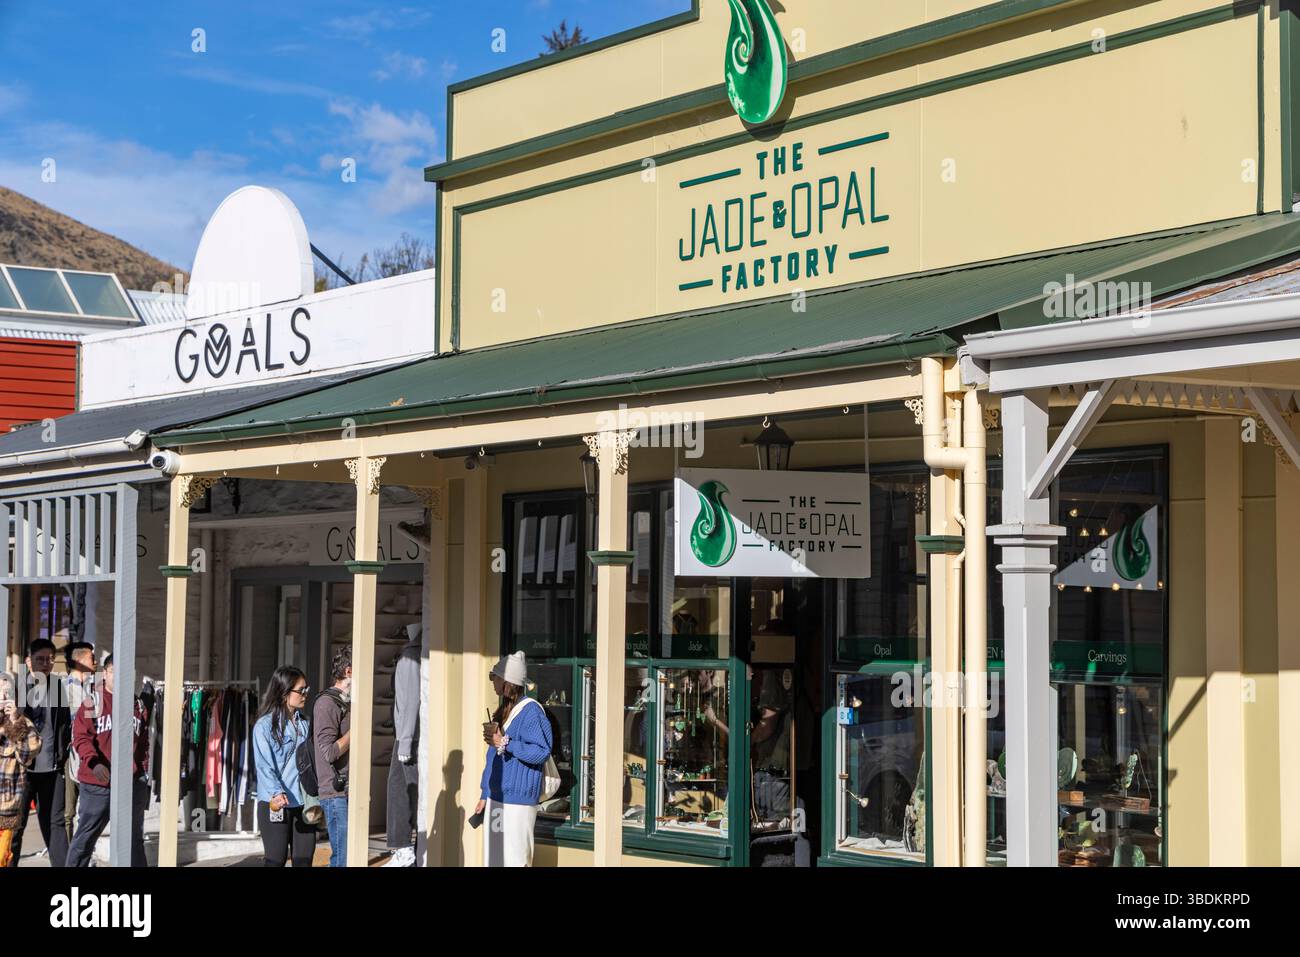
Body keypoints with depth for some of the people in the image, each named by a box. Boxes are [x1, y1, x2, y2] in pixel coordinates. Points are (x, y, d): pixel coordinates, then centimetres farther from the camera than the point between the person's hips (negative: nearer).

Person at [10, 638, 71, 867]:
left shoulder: (59, 686, 9)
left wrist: (63, 754, 9)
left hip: (52, 767, 3)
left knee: (55, 822, 5)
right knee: (16, 822, 5)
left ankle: (62, 864, 6)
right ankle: (9, 864, 13)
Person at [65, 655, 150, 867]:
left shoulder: (138, 706, 12)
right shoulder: (92, 702, 0)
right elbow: (81, 737, -9)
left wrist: (144, 779, 13)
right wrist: (94, 762, -25)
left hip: (132, 785, 4)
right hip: (97, 784, -4)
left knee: (134, 839, 11)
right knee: (85, 838, -1)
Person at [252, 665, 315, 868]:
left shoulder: (304, 723, 12)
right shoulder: (265, 725, -7)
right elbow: (264, 765, -16)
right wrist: (276, 792, -30)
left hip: (302, 803, 6)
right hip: (274, 804, -6)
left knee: (304, 860, 5)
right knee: (276, 860, -1)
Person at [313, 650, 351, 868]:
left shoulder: (346, 703, 18)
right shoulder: (327, 703, -11)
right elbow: (329, 752, -19)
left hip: (349, 792, 9)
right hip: (336, 793, -9)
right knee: (343, 859, -10)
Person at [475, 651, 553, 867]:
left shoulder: (530, 711, -13)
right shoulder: (503, 711, 15)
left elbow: (542, 751, -22)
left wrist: (504, 743, -20)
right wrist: (484, 795, 20)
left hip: (517, 802, -9)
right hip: (497, 798, 9)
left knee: (515, 859, -8)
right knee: (495, 858, 12)